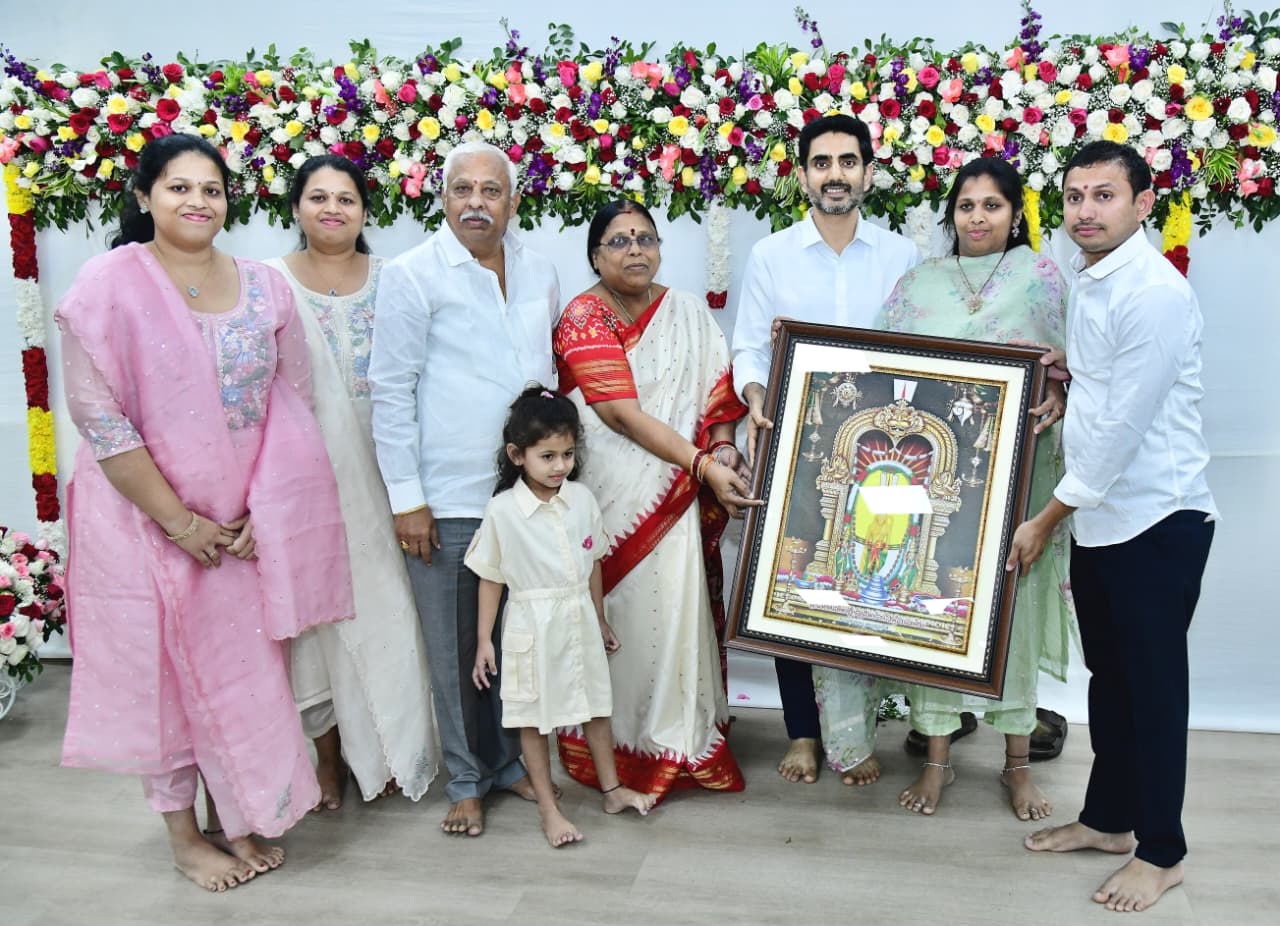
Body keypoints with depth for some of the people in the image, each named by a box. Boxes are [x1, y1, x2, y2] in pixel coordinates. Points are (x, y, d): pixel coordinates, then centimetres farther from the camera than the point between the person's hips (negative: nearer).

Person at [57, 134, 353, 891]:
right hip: (149, 519, -3)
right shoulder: (110, 285, -9)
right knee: (165, 672, 8)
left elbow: (293, 403, 3)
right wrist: (180, 521, -14)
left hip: (246, 522, 3)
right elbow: (98, 417, -13)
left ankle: (234, 818, 31)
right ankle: (185, 836, 26)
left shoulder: (264, 287, 2)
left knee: (243, 669, 11)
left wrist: (264, 512, -5)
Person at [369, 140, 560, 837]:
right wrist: (406, 497, -9)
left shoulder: (541, 276, 11)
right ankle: (466, 781, 22)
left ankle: (512, 761, 31)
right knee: (456, 647, 6)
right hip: (446, 499, -4)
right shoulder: (411, 275, -4)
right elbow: (391, 392, -6)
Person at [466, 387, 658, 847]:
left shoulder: (582, 499, -2)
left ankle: (612, 789, 34)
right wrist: (484, 640, -4)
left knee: (597, 706, 16)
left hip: (579, 619, 4)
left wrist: (600, 620, 15)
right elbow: (491, 578, -6)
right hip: (532, 625, -4)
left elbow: (593, 564, 9)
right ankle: (549, 809, 21)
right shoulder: (503, 510, -13)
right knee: (533, 719, 7)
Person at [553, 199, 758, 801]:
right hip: (612, 497, -3)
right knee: (622, 613, 2)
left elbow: (718, 391, 7)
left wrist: (723, 448, -13)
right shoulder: (583, 317, -7)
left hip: (677, 496, 4)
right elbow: (622, 414, -17)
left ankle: (681, 737, 22)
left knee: (677, 608, 5)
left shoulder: (688, 312, 8)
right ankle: (620, 744, 19)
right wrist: (702, 463, -21)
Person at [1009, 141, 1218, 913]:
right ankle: (1108, 818, 35)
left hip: (1157, 520, -9)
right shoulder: (1089, 281, 8)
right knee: (1109, 675, 19)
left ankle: (1161, 851, 22)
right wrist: (1069, 362, 3)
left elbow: (1122, 427, -21)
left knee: (1153, 686, 4)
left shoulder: (1155, 293, -20)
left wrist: (1046, 519, -14)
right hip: (1100, 518, 9)